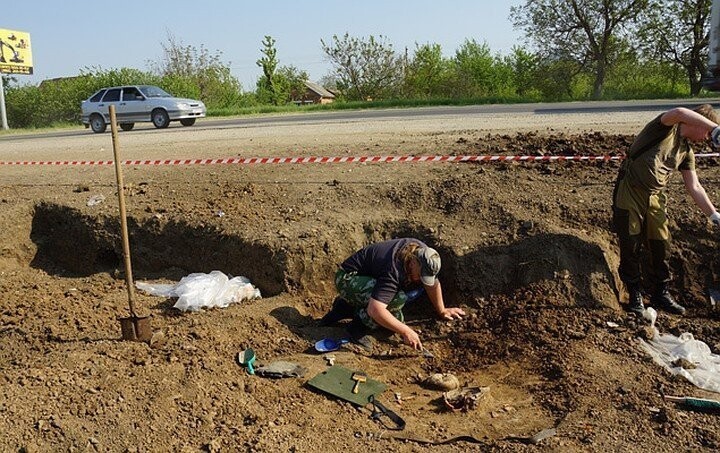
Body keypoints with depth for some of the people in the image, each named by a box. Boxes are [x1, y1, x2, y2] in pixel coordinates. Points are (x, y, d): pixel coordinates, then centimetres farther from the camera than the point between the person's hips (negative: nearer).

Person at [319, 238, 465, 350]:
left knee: (396, 319, 1)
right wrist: (406, 332, -37)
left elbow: (434, 283, 7)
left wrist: (441, 311, 14)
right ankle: (358, 327, -13)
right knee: (398, 298, -32)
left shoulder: (422, 252, -11)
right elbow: (375, 310, -43)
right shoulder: (394, 272, -35)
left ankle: (347, 308, 11)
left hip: (367, 280, 10)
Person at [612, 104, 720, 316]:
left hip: (655, 197, 7)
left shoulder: (687, 151, 13)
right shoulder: (667, 128, -7)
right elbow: (679, 112, -33)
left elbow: (694, 187, 14)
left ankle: (661, 293, 23)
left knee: (661, 246, 7)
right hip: (629, 192, -7)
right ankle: (635, 295, 14)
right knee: (630, 246, 0)